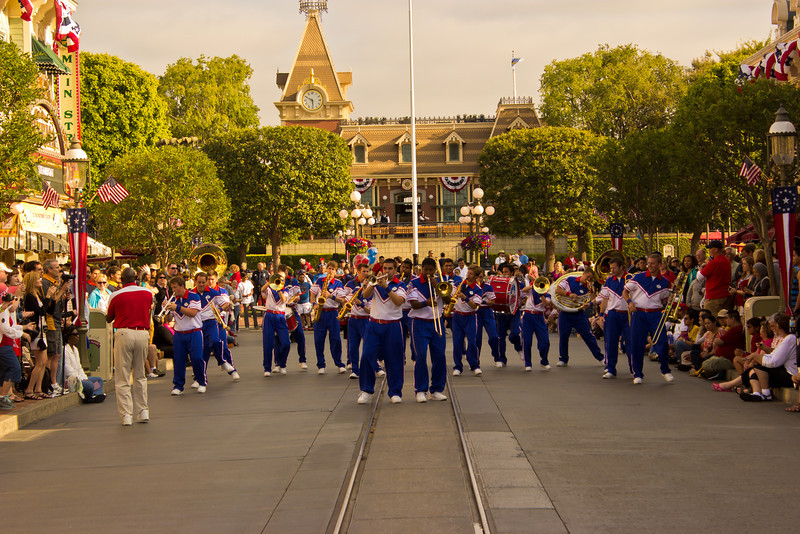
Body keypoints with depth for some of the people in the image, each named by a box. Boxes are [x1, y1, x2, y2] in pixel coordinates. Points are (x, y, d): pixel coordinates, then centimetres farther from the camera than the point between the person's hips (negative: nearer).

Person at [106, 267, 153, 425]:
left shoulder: (116, 296, -3)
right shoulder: (147, 293, 5)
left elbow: (108, 319, 9)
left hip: (124, 334, -3)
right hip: (143, 334, 3)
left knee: (122, 377, 2)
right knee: (140, 375, 16)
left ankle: (126, 414, -3)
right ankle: (143, 411, 13)